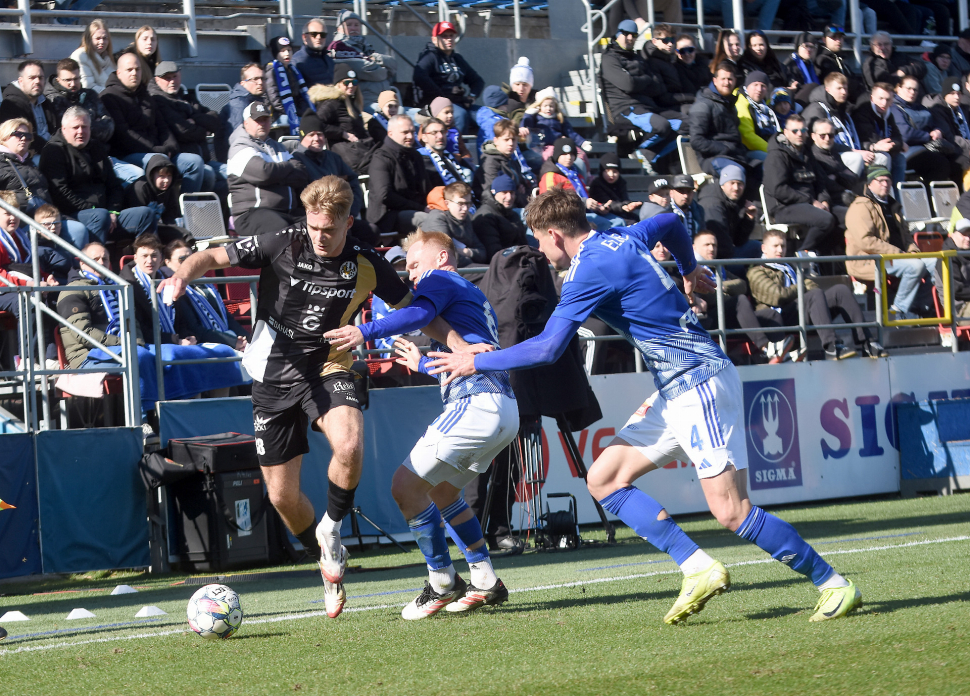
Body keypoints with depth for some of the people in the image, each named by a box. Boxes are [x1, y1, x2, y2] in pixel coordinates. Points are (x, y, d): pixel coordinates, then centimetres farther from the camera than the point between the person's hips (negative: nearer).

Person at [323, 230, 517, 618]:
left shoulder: (441, 279, 2)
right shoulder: (475, 297, 30)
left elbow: (418, 314, -20)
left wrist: (366, 333, -28)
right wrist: (423, 364, 46)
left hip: (477, 404, -10)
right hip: (503, 410, 10)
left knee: (406, 485, -9)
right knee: (441, 491, 23)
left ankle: (443, 583, -4)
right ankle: (486, 583, 21)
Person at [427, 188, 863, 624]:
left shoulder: (591, 268, -15)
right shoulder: (622, 239, 11)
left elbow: (547, 348, -19)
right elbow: (670, 224, 32)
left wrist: (475, 362, -7)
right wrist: (689, 271, 50)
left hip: (698, 383, -10)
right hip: (676, 390, 10)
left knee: (731, 512, -14)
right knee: (603, 479, 4)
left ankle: (835, 586, -3)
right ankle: (698, 570, -3)